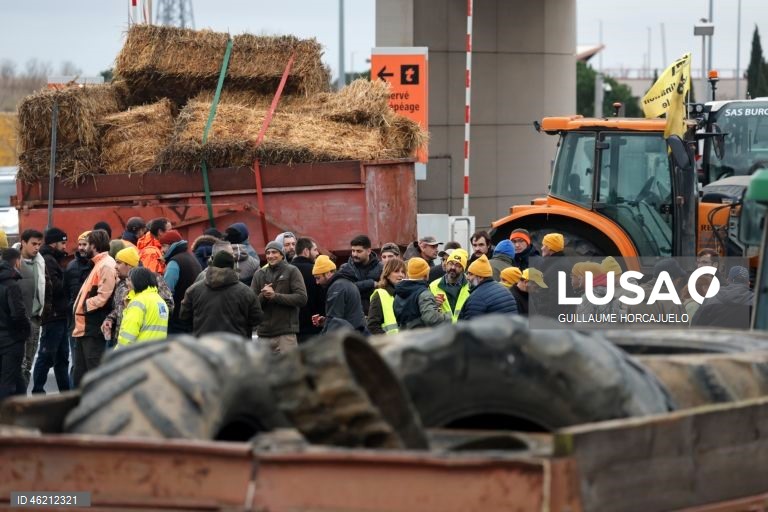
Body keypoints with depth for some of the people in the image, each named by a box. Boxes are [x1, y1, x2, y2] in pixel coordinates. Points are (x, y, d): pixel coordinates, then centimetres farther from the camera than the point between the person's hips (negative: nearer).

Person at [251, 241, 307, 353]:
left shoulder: (292, 271, 2)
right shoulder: (259, 274, 13)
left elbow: (302, 298, -9)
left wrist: (275, 296, -15)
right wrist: (263, 296, -14)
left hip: (286, 332, -4)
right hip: (264, 333, 4)